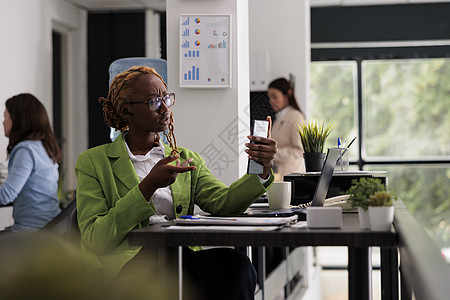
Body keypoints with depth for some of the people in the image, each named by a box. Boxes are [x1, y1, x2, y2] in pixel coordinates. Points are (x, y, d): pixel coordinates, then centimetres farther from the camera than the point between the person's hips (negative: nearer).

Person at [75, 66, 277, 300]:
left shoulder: (186, 159, 22)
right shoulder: (93, 162, 10)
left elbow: (222, 202, 4)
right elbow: (96, 239, -4)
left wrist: (262, 172, -15)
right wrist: (149, 186, -12)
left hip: (185, 260, 4)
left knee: (235, 265, -32)